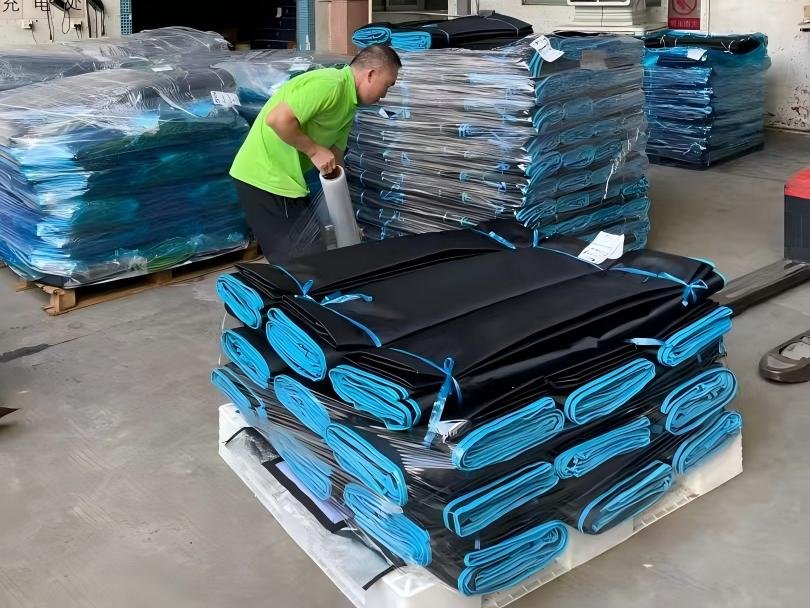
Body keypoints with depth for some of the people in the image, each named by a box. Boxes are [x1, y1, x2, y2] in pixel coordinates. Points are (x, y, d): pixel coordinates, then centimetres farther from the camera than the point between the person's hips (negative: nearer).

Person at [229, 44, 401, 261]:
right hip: (264, 177, -10)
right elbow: (277, 119, -27)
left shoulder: (349, 106, 13)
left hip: (283, 178, 10)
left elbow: (334, 160, 18)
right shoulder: (329, 83, -18)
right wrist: (315, 150, -16)